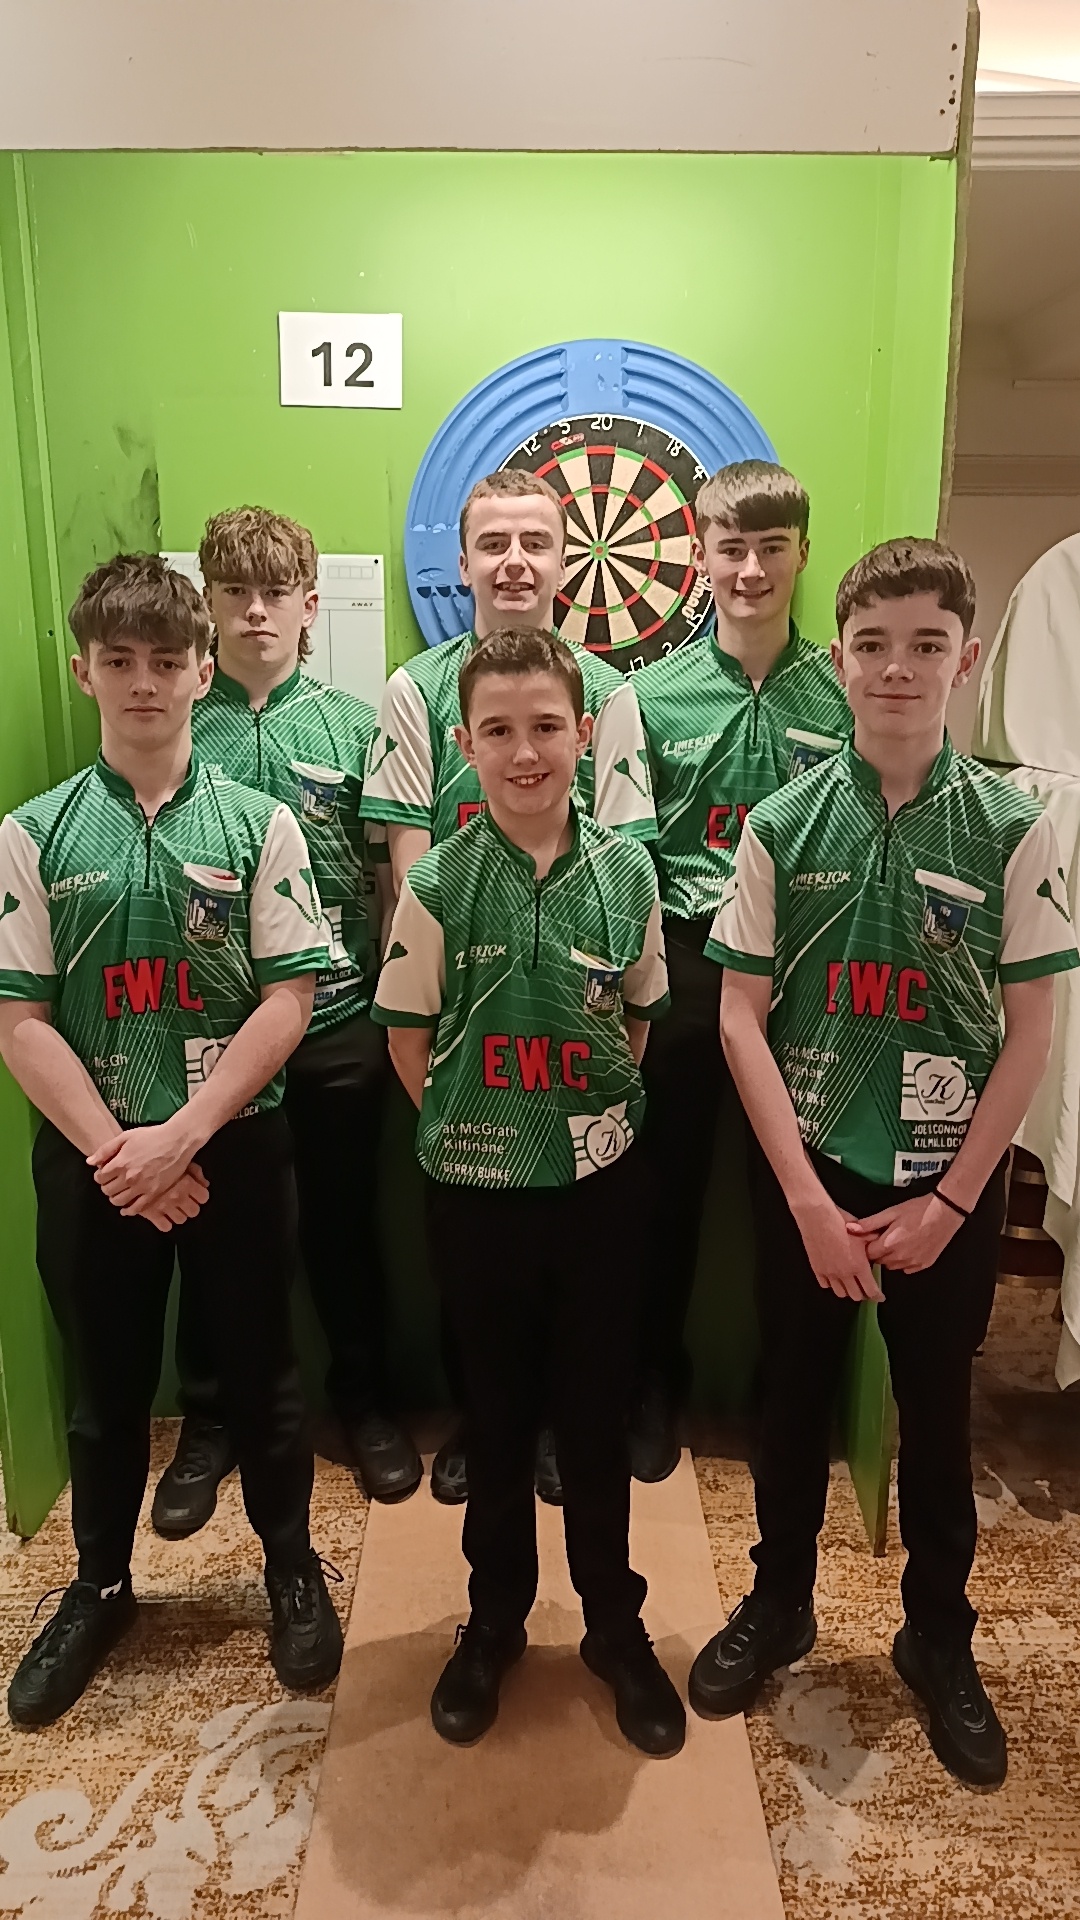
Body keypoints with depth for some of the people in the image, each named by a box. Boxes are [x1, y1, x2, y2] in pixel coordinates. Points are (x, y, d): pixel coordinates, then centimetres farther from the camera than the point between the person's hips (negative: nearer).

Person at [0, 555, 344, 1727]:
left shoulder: (260, 824, -3)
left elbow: (289, 998, -8)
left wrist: (183, 1134, -15)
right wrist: (119, 1154, -13)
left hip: (235, 1145, 0)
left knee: (260, 1366, 13)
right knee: (107, 1382, 16)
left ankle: (292, 1567, 35)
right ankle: (101, 1586, 39)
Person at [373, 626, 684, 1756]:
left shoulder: (626, 871, -5)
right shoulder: (438, 885, -9)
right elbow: (408, 1037, 0)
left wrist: (596, 1106, 2)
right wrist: (470, 1117, -2)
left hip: (598, 1182, 1)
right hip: (477, 1188, 0)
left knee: (597, 1411, 14)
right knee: (496, 1411, 16)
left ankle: (614, 1621, 37)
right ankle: (495, 1619, 39)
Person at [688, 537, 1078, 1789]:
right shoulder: (782, 826, -5)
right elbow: (740, 1018, -6)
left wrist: (948, 1202, -8)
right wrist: (808, 1197, -11)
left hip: (950, 1180, 0)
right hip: (807, 1170, 1)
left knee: (937, 1414, 14)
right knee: (793, 1396, 15)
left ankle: (938, 1639, 38)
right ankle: (777, 1604, 39)